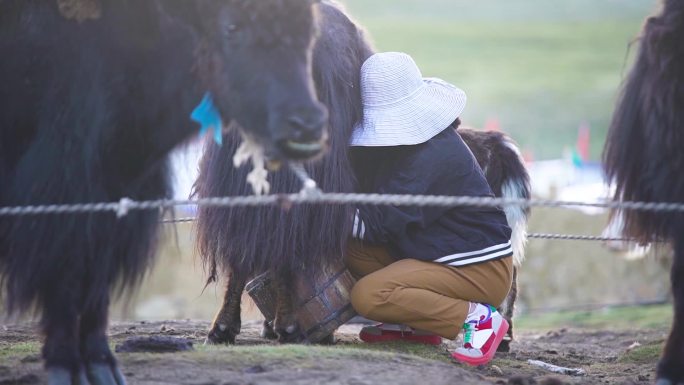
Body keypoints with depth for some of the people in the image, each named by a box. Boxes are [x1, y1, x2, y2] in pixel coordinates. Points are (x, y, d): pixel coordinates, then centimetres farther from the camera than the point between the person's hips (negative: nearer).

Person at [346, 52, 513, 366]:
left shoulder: (432, 157, -25)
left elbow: (379, 224, -24)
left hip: (479, 270, -10)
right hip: (441, 254, 10)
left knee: (367, 295, -23)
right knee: (349, 247, -1)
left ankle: (476, 317, -15)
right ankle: (416, 325, 6)